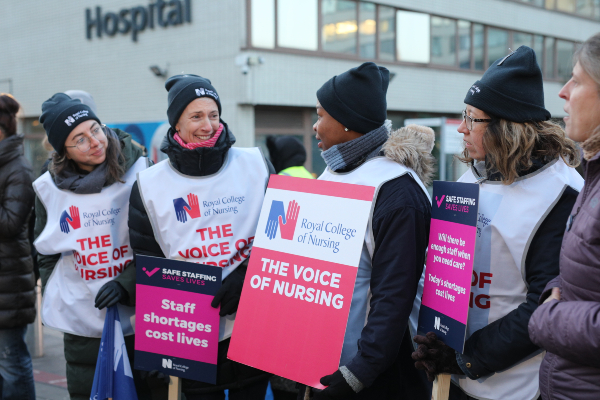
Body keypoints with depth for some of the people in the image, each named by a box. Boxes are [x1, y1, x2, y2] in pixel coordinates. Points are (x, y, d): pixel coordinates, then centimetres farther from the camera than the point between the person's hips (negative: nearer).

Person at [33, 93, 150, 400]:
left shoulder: (139, 173, -7)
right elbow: (46, 253, 14)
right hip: (81, 322, 2)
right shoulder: (49, 187, 2)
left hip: (138, 317, -2)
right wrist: (54, 298, 8)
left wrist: (126, 283, -16)